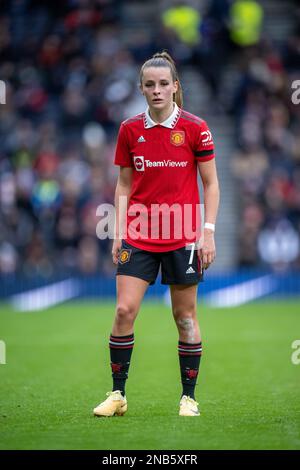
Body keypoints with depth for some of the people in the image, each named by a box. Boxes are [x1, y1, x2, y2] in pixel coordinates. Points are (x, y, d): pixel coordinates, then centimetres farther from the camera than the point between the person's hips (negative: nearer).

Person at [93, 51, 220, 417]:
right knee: (124, 310, -7)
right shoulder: (130, 130, 4)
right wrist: (119, 232, 3)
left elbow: (210, 183, 1)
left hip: (182, 237, -2)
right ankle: (118, 394, 3)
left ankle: (189, 397, 14)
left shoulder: (194, 128, -3)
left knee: (185, 316, 3)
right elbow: (124, 185, 11)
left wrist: (208, 232, -6)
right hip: (138, 235, 2)